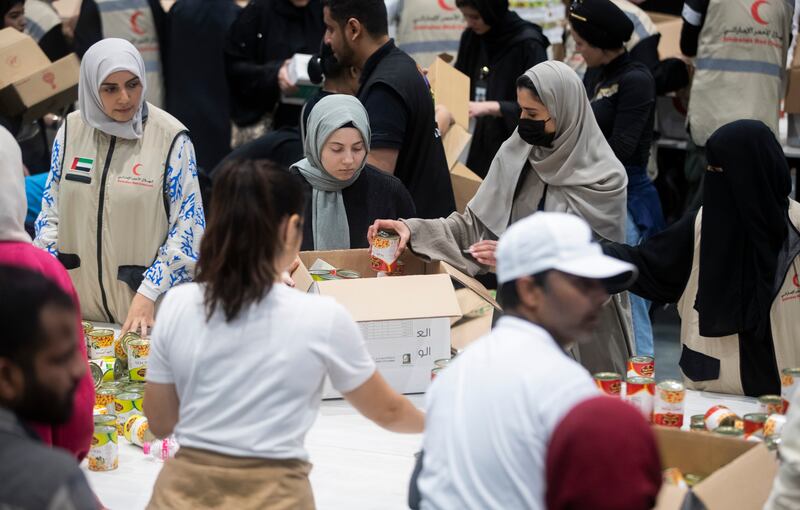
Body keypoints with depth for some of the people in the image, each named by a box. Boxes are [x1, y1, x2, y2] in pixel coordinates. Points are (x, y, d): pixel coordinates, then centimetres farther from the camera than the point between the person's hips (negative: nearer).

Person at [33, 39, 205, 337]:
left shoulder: (171, 138, -11)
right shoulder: (72, 130, 1)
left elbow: (187, 227, -10)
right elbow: (51, 211, 9)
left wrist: (147, 294, -17)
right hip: (80, 300, 3)